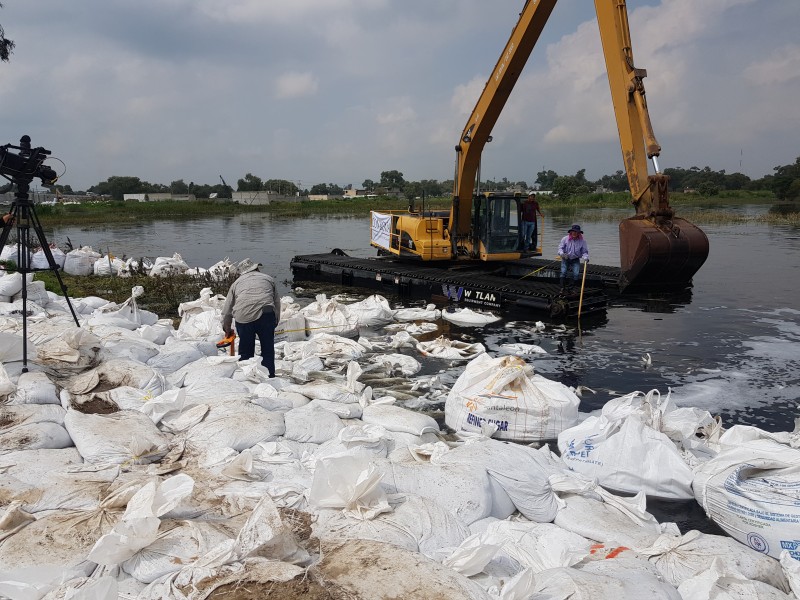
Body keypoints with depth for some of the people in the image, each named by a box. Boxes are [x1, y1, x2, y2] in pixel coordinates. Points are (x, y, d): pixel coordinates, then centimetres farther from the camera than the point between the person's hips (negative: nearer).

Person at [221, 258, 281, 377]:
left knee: (245, 351, 14)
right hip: (265, 313, -1)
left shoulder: (237, 282, 24)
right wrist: (275, 322, 23)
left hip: (243, 318, 1)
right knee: (268, 350, 9)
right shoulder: (268, 279, 23)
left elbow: (227, 309, 25)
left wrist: (227, 329, 35)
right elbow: (277, 303, 18)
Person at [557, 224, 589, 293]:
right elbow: (560, 248, -5)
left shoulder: (582, 241, -5)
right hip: (565, 259, -1)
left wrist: (585, 257, -21)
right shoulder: (565, 239, -8)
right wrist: (562, 253, -25)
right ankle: (562, 288, -2)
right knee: (563, 272, -14)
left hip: (575, 260, 1)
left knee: (576, 274, -12)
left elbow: (585, 251, -2)